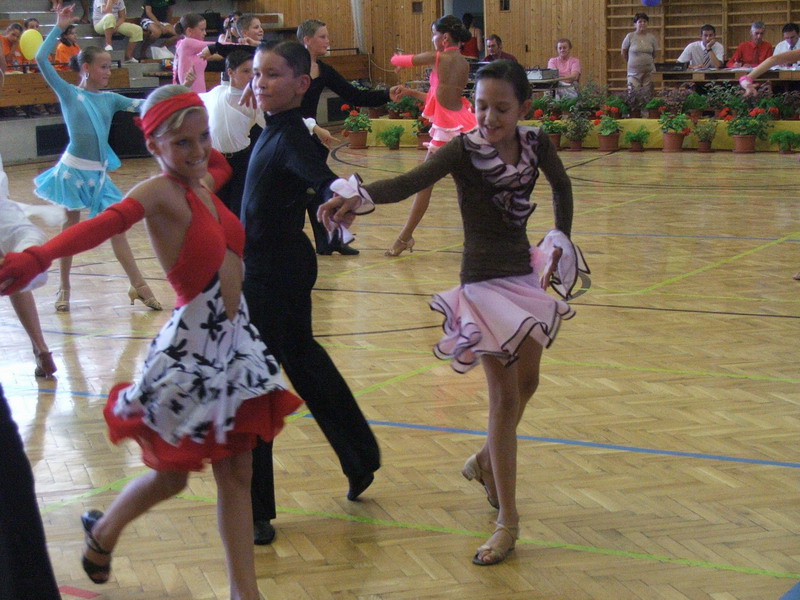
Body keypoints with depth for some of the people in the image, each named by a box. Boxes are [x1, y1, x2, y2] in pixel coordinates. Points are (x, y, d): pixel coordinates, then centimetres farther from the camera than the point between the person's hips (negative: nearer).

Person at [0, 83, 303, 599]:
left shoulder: (205, 181, 4)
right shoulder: (161, 192, -18)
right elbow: (106, 223, -41)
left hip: (235, 343, 7)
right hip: (191, 350, -7)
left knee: (236, 474, 10)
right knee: (171, 476, 11)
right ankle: (104, 531, 40)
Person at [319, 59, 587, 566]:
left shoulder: (536, 143, -4)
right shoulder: (462, 151, -18)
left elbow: (562, 186, 17)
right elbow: (408, 183, -34)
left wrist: (560, 242, 12)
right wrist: (359, 198, -52)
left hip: (526, 275, 6)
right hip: (484, 282, -6)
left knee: (527, 383, 20)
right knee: (504, 395, -7)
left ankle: (486, 462, 47)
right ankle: (508, 522, 1)